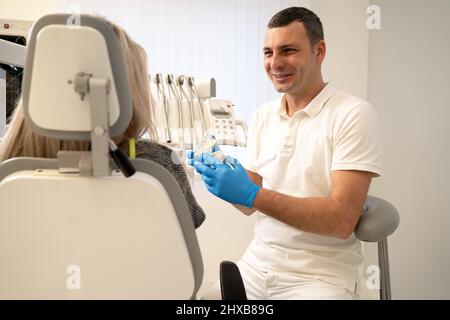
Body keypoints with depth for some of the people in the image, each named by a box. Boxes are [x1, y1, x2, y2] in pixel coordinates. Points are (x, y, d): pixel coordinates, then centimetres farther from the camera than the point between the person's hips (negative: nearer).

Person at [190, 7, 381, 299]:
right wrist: (222, 177, -12)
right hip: (257, 264, 5)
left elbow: (342, 220, -20)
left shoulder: (354, 114, -12)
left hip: (321, 275, -5)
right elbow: (250, 204, 8)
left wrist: (251, 194, -26)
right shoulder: (262, 116, 6)